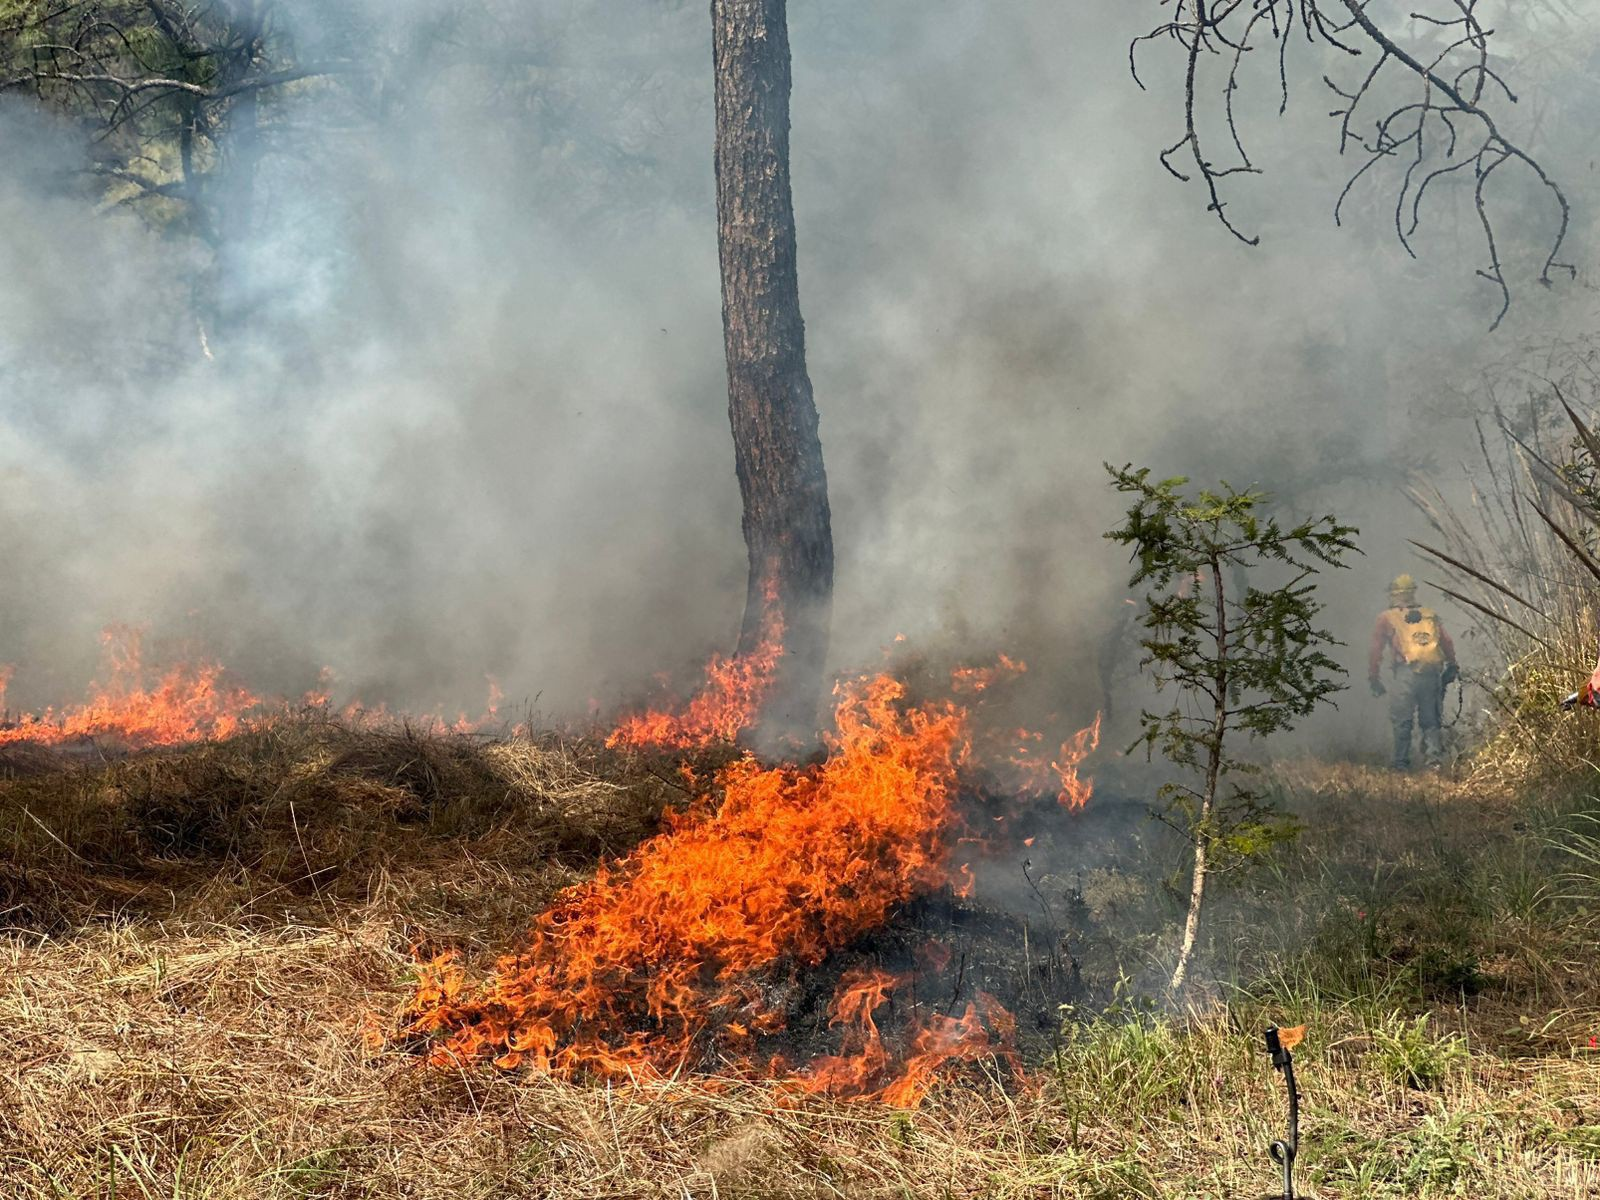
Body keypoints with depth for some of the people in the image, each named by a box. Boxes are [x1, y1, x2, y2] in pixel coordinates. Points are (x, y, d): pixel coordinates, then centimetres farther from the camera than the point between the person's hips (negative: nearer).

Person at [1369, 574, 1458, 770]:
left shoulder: (1387, 618, 12)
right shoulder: (1430, 615, 20)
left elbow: (1376, 649, 8)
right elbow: (1447, 643, 11)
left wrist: (1373, 678, 12)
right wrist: (1452, 666, 17)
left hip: (1407, 672, -3)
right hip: (1432, 673, 3)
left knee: (1401, 720, 3)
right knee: (1429, 719, 12)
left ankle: (1402, 764, 2)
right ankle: (1433, 752, -7)